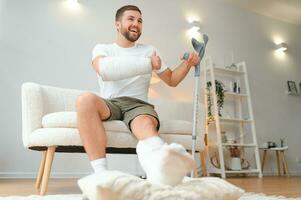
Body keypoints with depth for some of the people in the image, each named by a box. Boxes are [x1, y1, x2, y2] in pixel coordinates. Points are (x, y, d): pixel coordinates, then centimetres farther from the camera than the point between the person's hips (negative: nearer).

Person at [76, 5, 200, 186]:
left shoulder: (149, 50, 20)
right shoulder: (102, 48, 11)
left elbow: (172, 80, 24)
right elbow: (104, 69, -14)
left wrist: (188, 63, 4)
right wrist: (148, 64, -14)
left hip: (139, 105, 1)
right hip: (109, 103, 0)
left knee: (147, 125, -36)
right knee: (86, 99, -35)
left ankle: (162, 167, -71)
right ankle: (101, 175, -43)